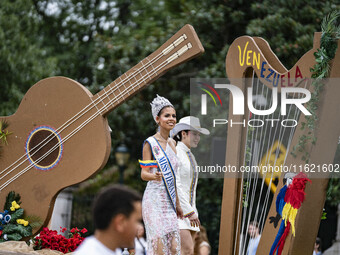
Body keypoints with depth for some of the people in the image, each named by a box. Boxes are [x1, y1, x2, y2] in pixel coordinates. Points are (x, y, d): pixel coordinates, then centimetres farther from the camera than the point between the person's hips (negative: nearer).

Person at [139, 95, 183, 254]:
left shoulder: (171, 143, 15)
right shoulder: (150, 143, -5)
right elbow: (143, 174, -8)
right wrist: (154, 176, -31)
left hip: (169, 202, 7)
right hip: (154, 200, -7)